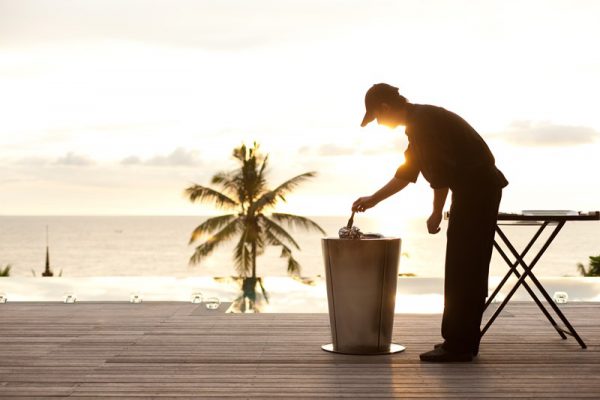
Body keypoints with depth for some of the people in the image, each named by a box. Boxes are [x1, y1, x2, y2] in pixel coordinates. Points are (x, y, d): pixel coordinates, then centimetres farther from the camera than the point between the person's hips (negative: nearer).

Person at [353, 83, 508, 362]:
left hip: (475, 190, -10)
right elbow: (405, 174, 26)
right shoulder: (421, 121, 18)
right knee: (471, 270, 13)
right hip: (482, 190, 10)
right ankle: (464, 342, 19)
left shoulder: (423, 122, -15)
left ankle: (458, 345, -2)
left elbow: (439, 172, -19)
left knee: (461, 271, -6)